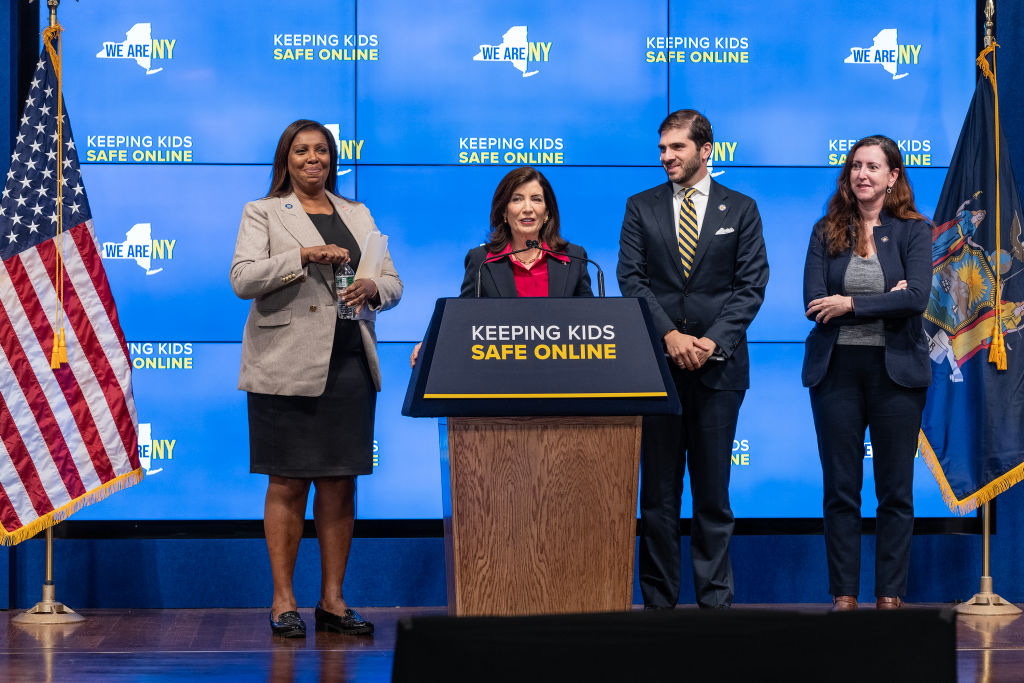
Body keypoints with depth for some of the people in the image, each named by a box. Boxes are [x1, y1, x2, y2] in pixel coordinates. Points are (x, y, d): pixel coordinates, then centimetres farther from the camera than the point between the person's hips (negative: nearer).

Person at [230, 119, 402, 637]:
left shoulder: (358, 215, 18)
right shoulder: (262, 213, 6)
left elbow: (392, 283, 16)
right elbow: (243, 279, -8)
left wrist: (371, 289, -7)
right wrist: (304, 255, -17)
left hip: (349, 362, 4)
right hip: (286, 366, -4)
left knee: (340, 483, 4)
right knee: (288, 483, -3)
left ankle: (333, 600, 10)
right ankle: (283, 602, 3)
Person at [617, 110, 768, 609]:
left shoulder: (741, 209, 7)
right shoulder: (641, 208, 9)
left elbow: (751, 286, 1)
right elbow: (631, 279, 2)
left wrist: (712, 341, -12)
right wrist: (670, 336, -12)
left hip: (718, 363, -1)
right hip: (656, 363, 1)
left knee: (713, 489, 2)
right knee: (658, 489, 3)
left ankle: (715, 599, 7)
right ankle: (658, 600, 8)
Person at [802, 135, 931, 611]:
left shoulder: (913, 231, 3)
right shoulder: (826, 232, 7)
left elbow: (917, 299, -12)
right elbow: (814, 301, -5)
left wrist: (851, 304, -14)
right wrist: (886, 301, -11)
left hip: (896, 369, -1)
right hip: (836, 369, 1)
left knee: (895, 490, 3)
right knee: (840, 489, 3)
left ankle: (890, 597, 9)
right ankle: (844, 596, 8)